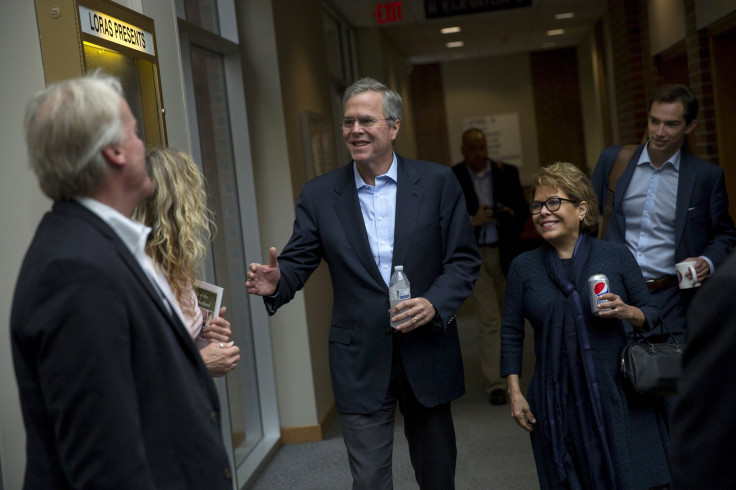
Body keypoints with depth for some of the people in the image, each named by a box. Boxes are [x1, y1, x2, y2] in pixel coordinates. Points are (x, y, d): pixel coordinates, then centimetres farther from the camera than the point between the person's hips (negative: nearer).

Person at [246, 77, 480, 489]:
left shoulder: (438, 182, -3)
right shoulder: (319, 195, 1)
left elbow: (464, 259, -2)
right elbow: (299, 261, 1)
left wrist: (435, 304, -18)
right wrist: (277, 282, -22)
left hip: (427, 356, 1)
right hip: (361, 362, 0)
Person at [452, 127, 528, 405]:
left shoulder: (507, 173, 3)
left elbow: (523, 209, 5)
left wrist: (511, 214, -17)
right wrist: (472, 221, -24)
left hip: (505, 253, 3)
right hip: (474, 255, -3)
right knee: (488, 319, -7)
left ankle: (507, 364, 42)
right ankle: (494, 383, -2)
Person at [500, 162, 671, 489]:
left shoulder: (617, 256, 3)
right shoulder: (523, 267, 5)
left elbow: (651, 315, 8)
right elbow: (511, 334, 7)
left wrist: (627, 312, -13)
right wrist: (514, 393, 1)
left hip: (617, 397, 0)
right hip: (556, 402, 1)